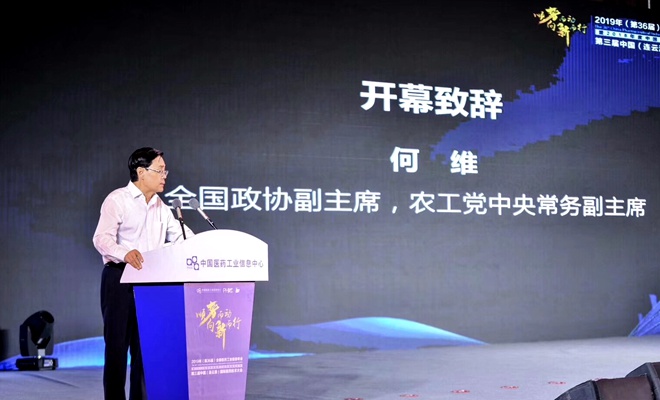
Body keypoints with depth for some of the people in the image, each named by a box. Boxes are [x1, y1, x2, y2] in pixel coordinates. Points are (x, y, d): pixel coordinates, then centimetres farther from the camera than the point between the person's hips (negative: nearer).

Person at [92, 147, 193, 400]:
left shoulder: (161, 207, 16)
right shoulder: (118, 200, -6)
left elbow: (182, 236, 14)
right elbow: (102, 238, -17)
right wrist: (125, 253, -38)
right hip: (120, 279, -6)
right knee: (117, 344, -2)